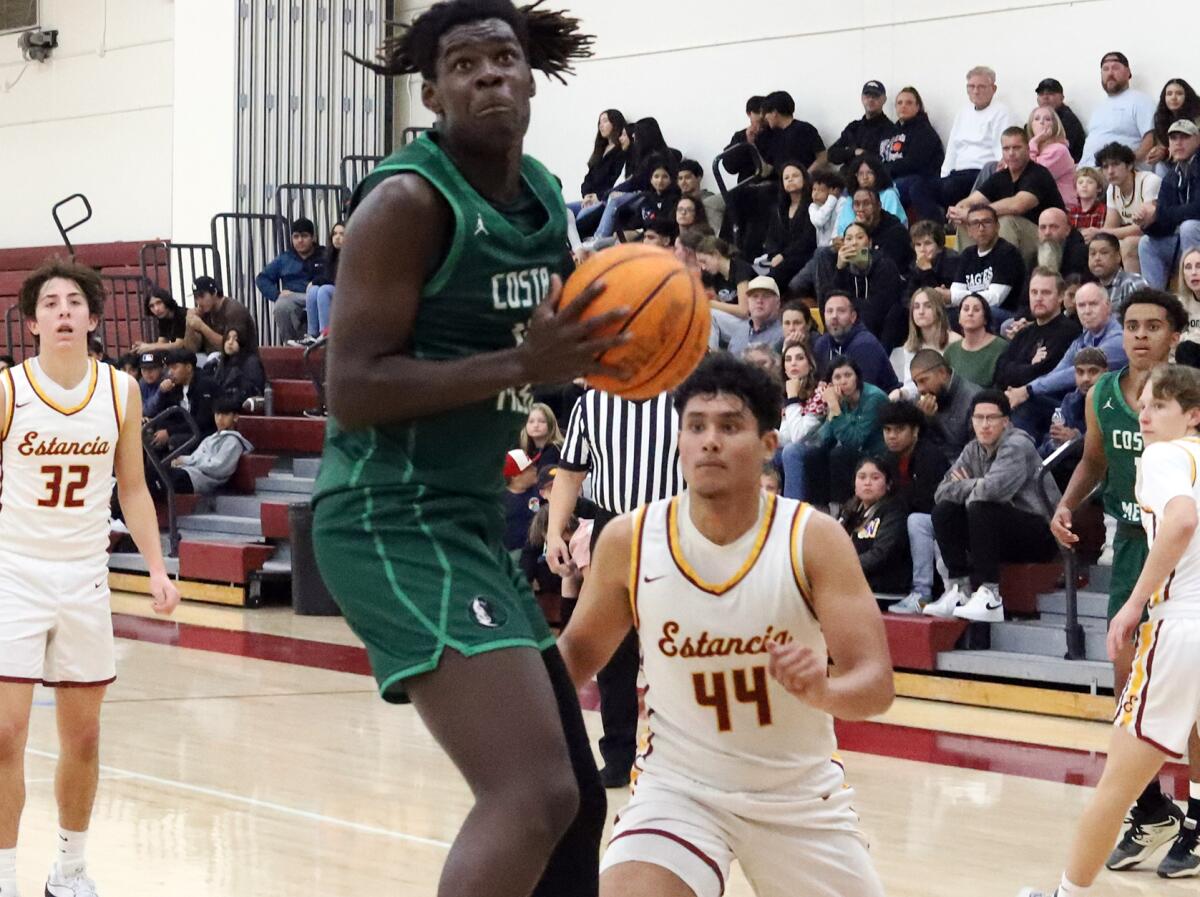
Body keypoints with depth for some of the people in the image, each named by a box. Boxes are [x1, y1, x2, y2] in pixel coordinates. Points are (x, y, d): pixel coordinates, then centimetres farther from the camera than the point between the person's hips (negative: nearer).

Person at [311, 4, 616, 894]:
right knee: (534, 794, -22)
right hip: (396, 518, -10)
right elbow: (352, 390, -20)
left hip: (473, 515, 10)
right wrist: (523, 363, -27)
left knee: (575, 799, 13)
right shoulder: (409, 200, -14)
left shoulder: (544, 197, 12)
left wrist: (585, 349, 3)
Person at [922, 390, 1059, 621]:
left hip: (1040, 536, -7)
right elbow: (941, 492, 2)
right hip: (1004, 537, 8)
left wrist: (966, 487, -11)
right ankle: (959, 589, -9)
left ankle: (989, 596, -30)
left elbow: (994, 488, -31)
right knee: (944, 510, -7)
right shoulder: (973, 450, 9)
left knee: (980, 508, -30)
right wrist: (971, 487, -16)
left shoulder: (1017, 445, -15)